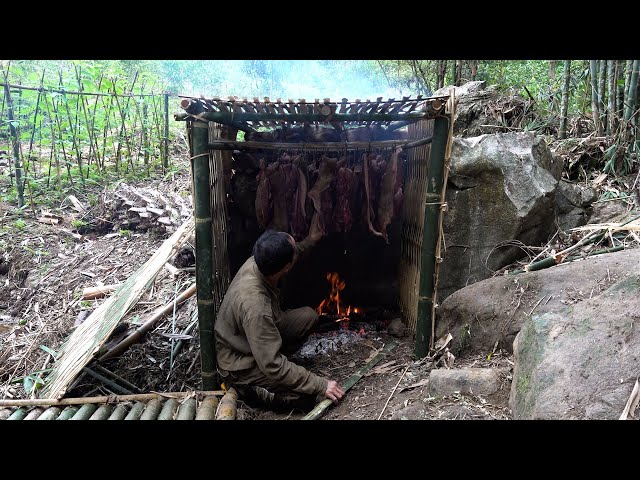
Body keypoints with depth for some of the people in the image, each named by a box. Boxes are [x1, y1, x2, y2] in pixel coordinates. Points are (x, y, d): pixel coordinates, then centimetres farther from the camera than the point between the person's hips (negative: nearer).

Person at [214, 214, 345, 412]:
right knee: (316, 398, -18)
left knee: (309, 315, 2)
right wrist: (321, 385, -27)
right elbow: (272, 367, -34)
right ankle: (250, 388, -2)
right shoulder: (255, 306, -40)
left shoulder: (256, 263, -16)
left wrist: (310, 240, 14)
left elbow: (281, 256, 12)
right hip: (241, 364, -8)